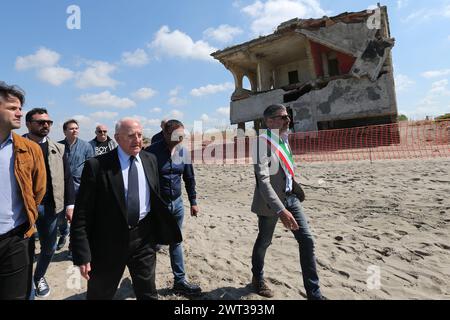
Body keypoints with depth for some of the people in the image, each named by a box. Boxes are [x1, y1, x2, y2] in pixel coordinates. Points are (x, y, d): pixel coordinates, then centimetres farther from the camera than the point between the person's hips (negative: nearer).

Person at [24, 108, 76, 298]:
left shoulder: (58, 149, 6)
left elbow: (67, 179, 4)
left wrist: (70, 205, -1)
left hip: (49, 206, 3)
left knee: (49, 247, 14)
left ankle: (39, 277, 40)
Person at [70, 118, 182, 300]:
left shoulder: (150, 160, 1)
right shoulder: (97, 166, -14)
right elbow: (82, 214, -11)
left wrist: (159, 230, 12)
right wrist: (83, 255, -13)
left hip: (144, 237, 3)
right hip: (109, 241, -3)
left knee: (148, 293, 19)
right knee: (100, 294, 19)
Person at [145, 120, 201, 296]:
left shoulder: (183, 152, 1)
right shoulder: (152, 152, -15)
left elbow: (189, 178, 10)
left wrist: (193, 202, 10)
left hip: (177, 203, 5)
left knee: (176, 242, 15)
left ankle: (180, 281, 28)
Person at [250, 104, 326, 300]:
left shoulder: (284, 139, 7)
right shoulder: (262, 142, -20)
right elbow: (263, 180, -29)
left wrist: (296, 189, 17)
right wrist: (280, 210, -36)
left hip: (290, 197, 7)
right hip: (270, 202, -7)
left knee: (307, 240, 3)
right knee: (264, 242, 12)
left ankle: (314, 293, 18)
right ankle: (258, 278, 40)